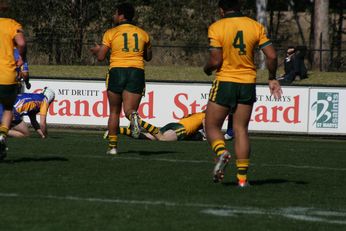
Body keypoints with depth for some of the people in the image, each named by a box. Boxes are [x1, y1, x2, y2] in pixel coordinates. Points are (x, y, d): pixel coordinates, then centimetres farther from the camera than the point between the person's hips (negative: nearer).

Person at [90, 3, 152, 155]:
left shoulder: (111, 33, 1)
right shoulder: (143, 34, 10)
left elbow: (100, 57, -2)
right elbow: (148, 57, 20)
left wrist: (96, 50, 20)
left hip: (117, 72, -1)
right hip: (137, 72, 1)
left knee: (114, 112, 13)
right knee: (129, 110, -1)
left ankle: (112, 146, 15)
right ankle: (133, 116, -39)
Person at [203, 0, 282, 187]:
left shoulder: (216, 28, -8)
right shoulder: (255, 26, 2)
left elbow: (215, 61, -13)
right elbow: (272, 56, -2)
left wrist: (207, 69, 9)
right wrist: (272, 79, 12)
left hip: (225, 82, -3)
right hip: (248, 83, 3)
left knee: (212, 126, 9)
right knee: (241, 129, 9)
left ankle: (221, 152, -22)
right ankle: (242, 176, 2)